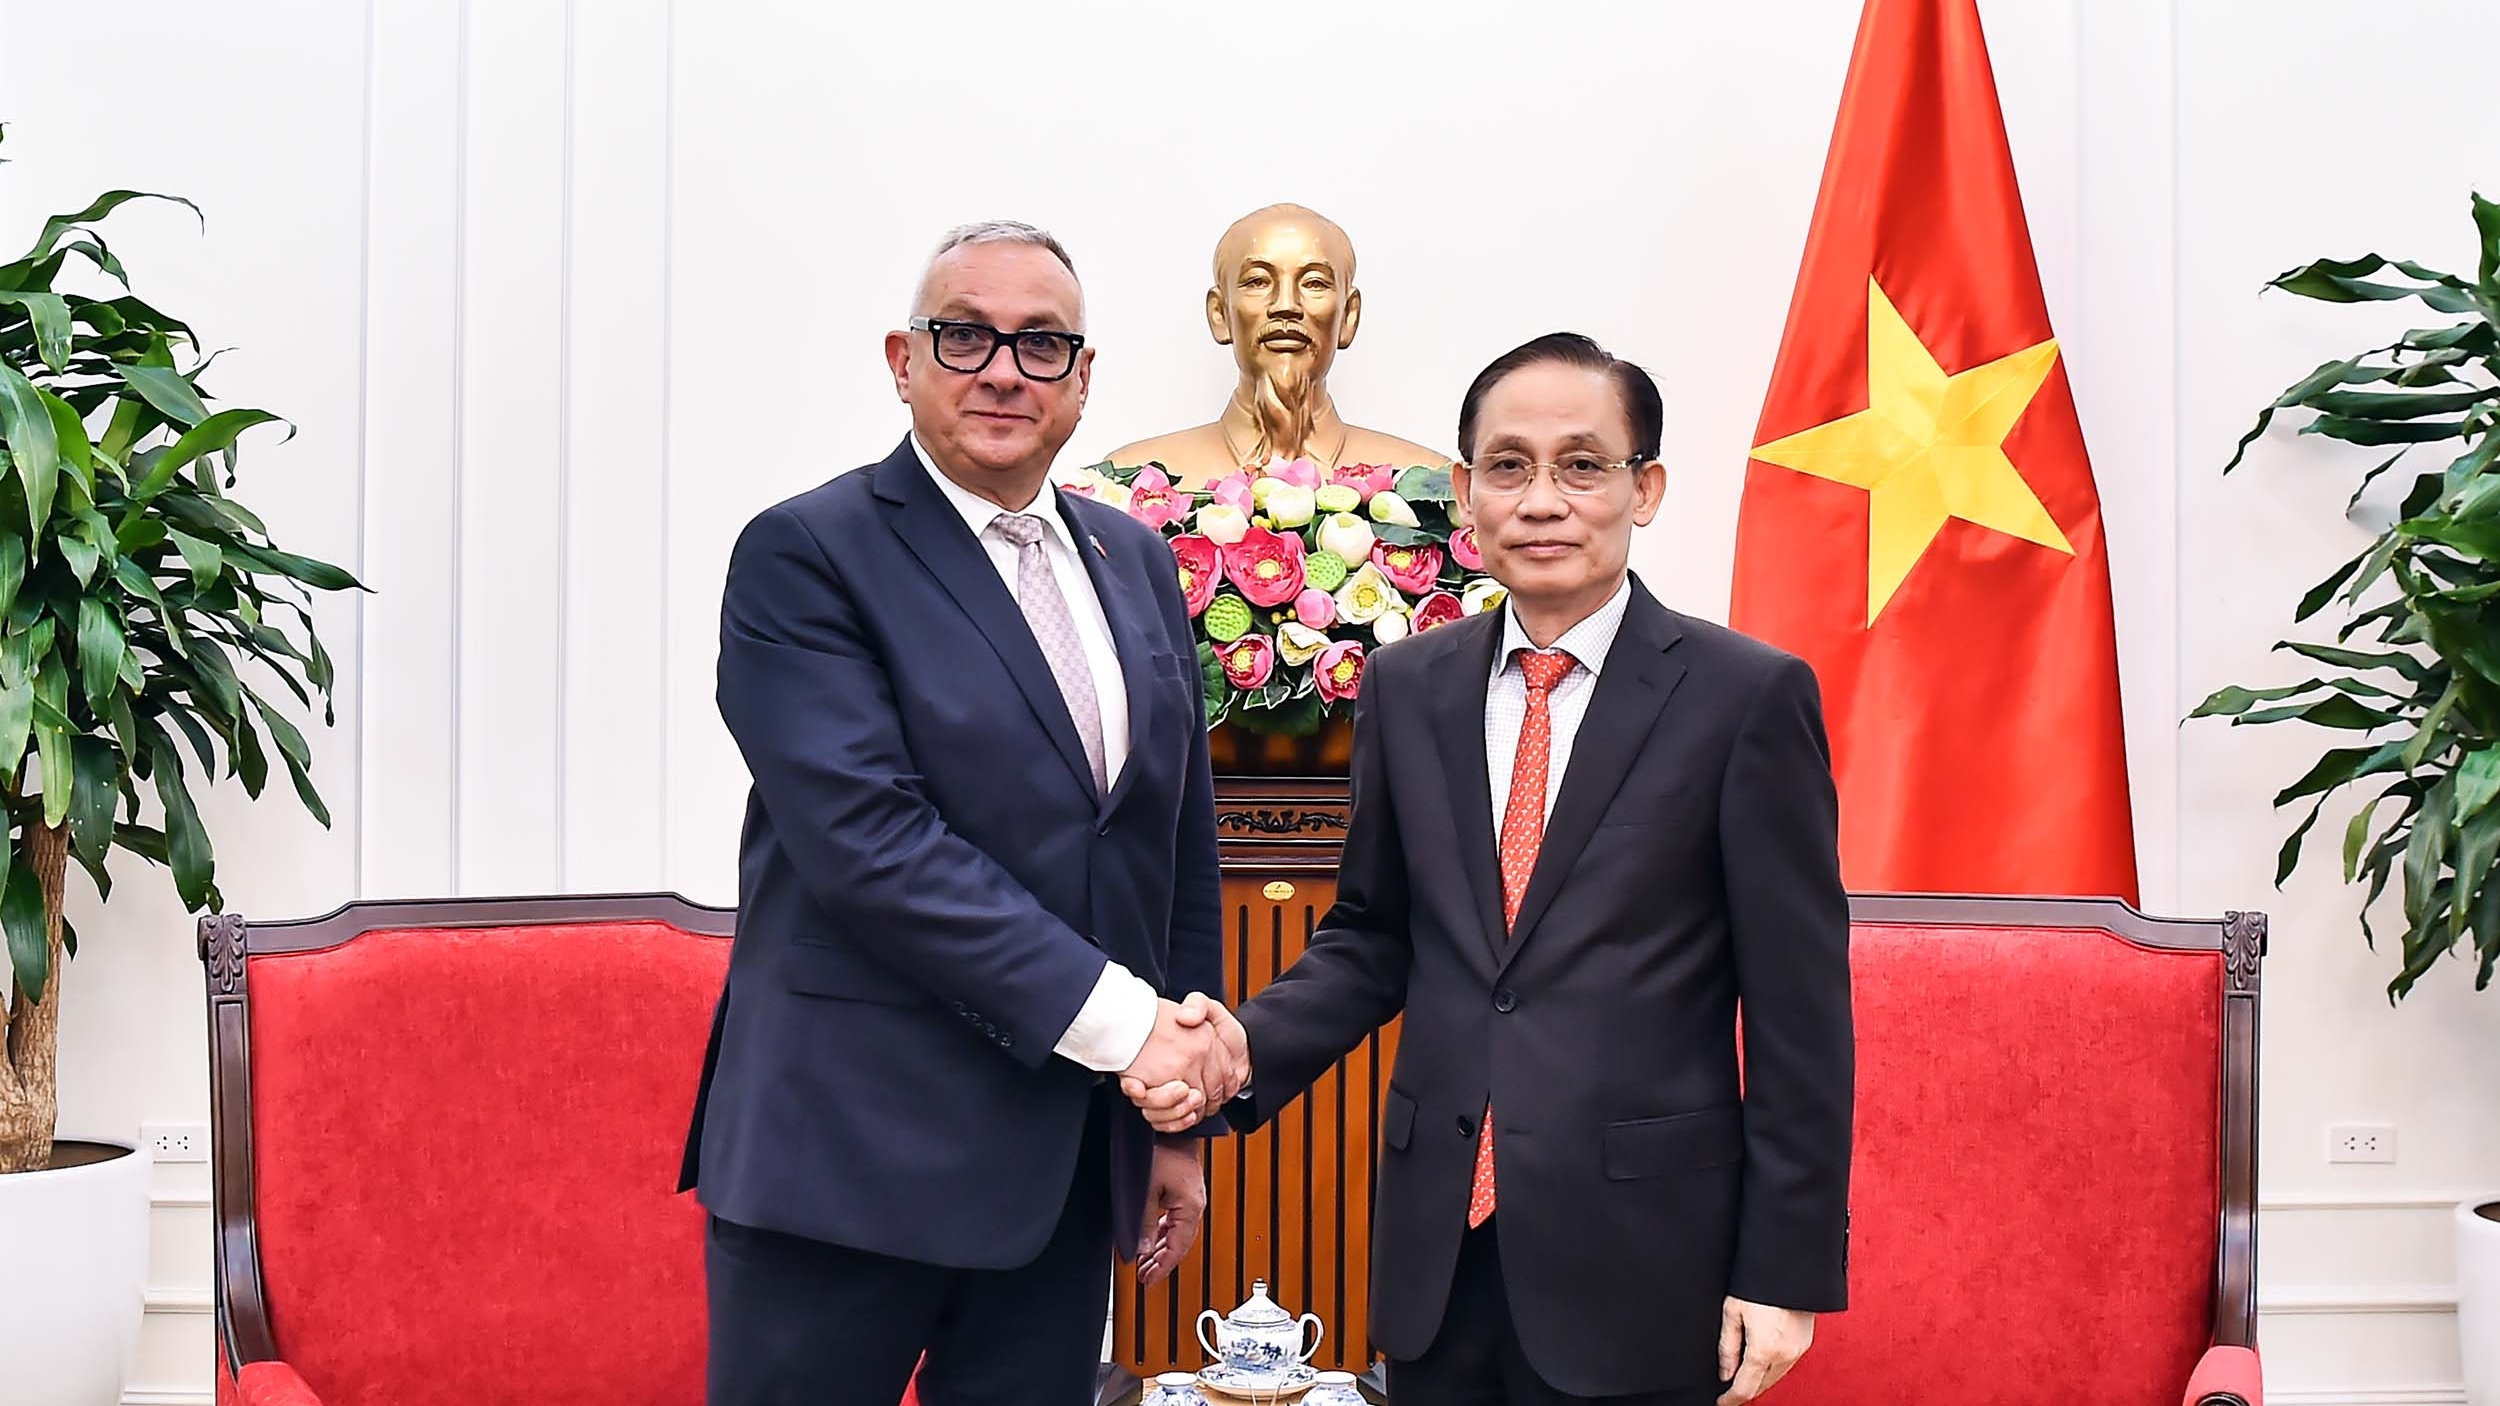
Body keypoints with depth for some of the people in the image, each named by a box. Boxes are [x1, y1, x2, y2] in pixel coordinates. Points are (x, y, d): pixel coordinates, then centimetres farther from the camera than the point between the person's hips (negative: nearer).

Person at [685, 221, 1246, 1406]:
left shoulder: (1135, 563, 13)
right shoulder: (805, 555, -7)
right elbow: (868, 840, -18)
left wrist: (1179, 1115, 13)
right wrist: (1118, 1019, -18)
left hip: (1069, 1168, 6)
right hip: (852, 1164, -5)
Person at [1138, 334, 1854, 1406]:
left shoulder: (1747, 696, -7)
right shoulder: (1408, 688, 6)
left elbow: (1799, 1009, -7)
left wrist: (1786, 1270, -8)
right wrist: (1249, 1048, -6)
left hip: (1640, 1257, -4)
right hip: (1438, 1244, 4)